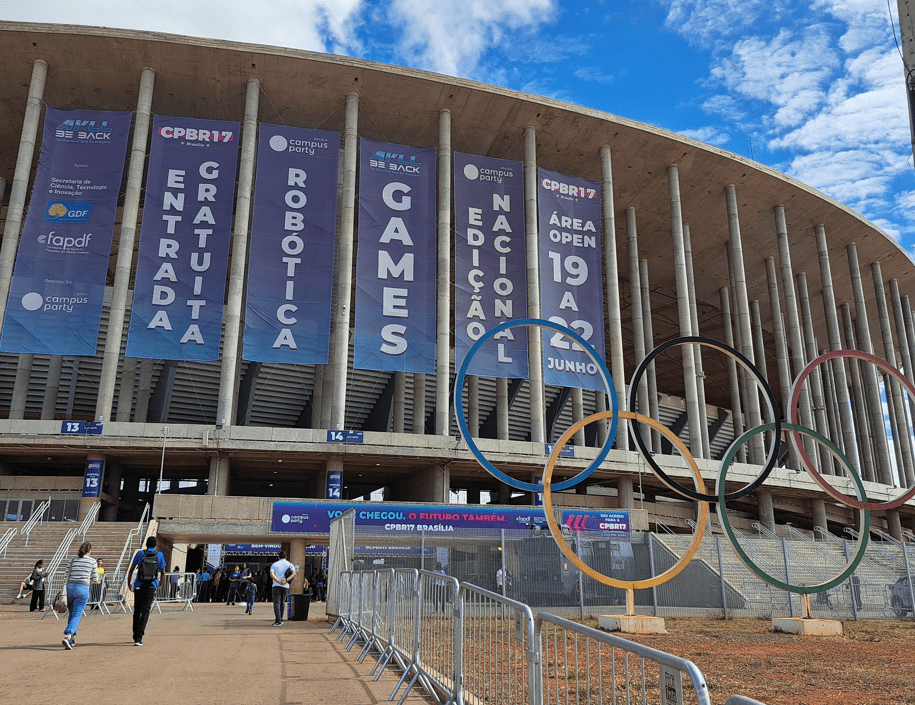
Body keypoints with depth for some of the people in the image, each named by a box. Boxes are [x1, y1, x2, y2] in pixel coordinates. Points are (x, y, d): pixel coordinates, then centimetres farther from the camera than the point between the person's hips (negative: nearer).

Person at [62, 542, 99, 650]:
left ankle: (72, 639, 22)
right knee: (77, 615, -2)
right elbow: (95, 579, 9)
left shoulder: (72, 560, 11)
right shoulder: (93, 561, 3)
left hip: (70, 587, 4)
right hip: (83, 588, -4)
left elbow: (68, 577, 10)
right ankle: (67, 636, -20)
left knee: (72, 613, 18)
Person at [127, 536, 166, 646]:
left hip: (139, 586, 1)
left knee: (137, 611, 13)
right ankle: (139, 638, -14)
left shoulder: (140, 553, 4)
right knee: (145, 611, -3)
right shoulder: (159, 555, 6)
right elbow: (163, 573, 11)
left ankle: (136, 636, 21)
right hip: (152, 587, -1)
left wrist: (128, 583, 16)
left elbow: (131, 570, 5)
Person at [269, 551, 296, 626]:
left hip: (277, 586, -3)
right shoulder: (290, 564, 10)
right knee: (282, 602, 17)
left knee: (277, 603, -5)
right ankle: (280, 619, 23)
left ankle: (278, 621, -16)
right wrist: (286, 580, -14)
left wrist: (279, 581, -17)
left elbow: (272, 574, -11)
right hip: (286, 586, 3)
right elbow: (294, 574, -7)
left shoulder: (274, 564, 7)